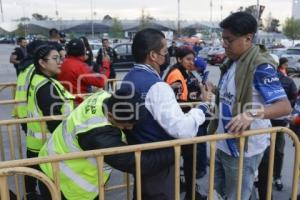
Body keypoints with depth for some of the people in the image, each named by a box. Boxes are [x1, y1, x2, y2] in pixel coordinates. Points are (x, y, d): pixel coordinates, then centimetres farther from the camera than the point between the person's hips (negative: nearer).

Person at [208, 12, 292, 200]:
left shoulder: (260, 66, -19)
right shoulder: (232, 62, 6)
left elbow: (285, 106, -28)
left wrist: (253, 114, -41)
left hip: (243, 148, -8)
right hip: (222, 144, 8)